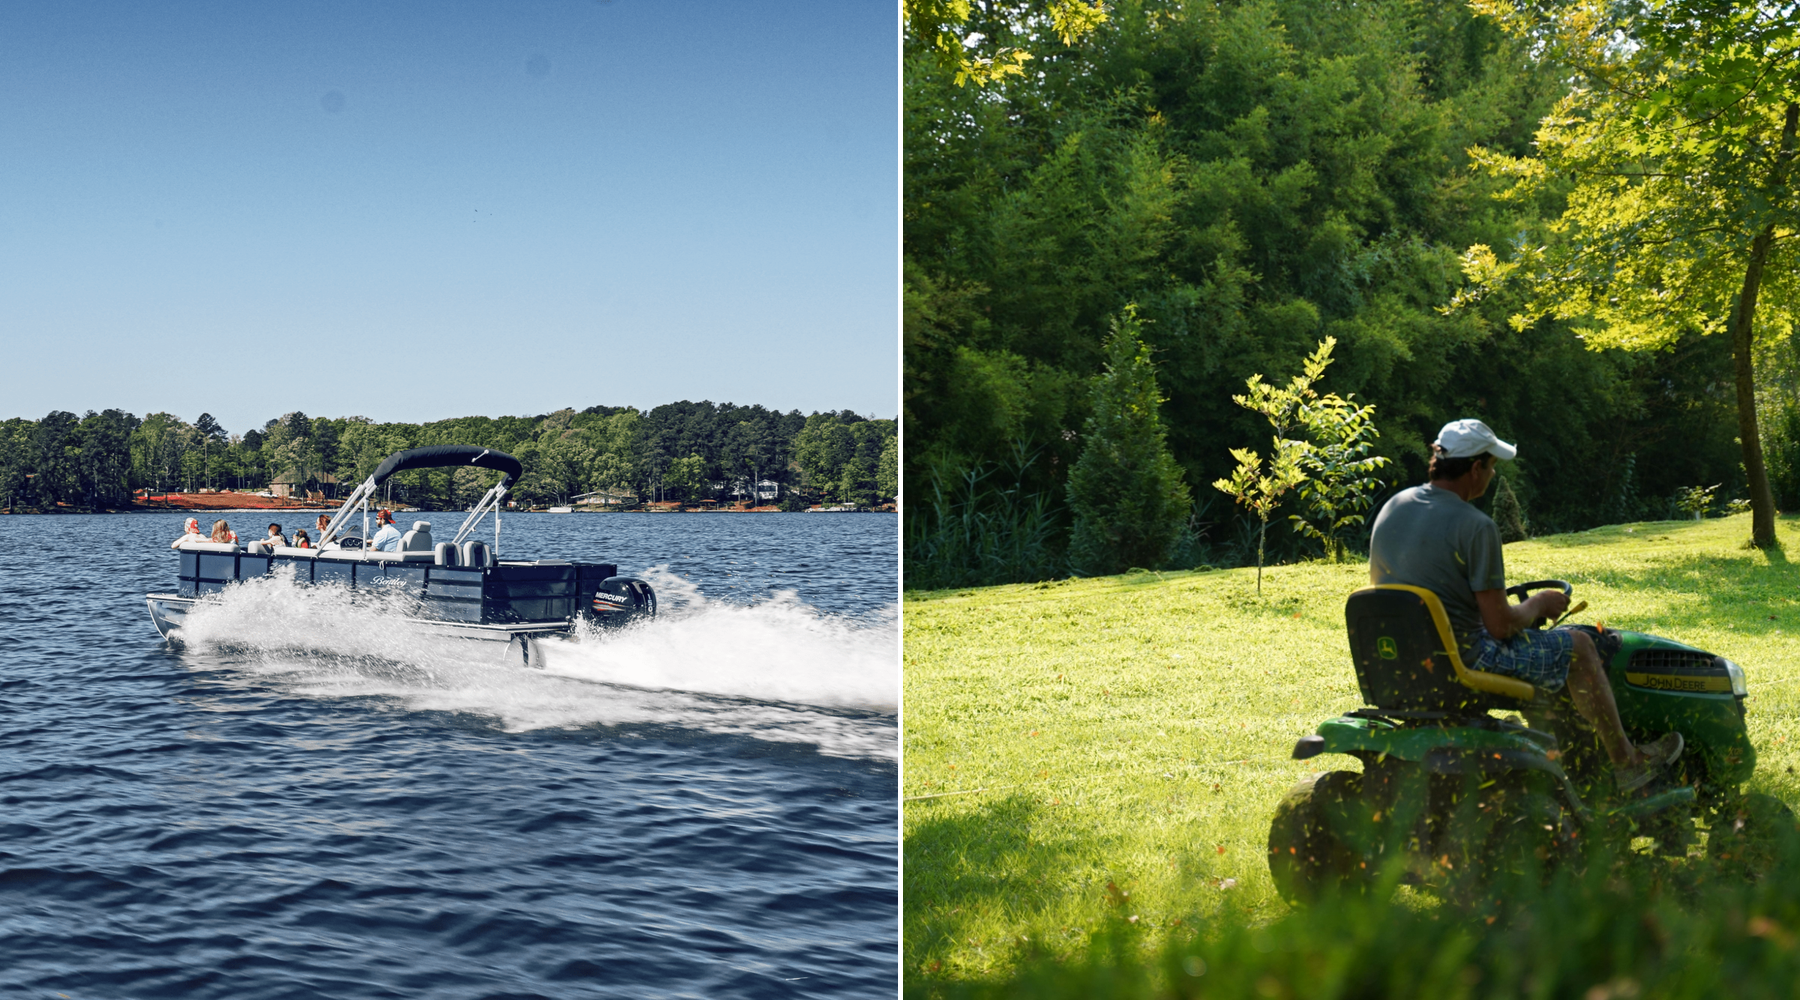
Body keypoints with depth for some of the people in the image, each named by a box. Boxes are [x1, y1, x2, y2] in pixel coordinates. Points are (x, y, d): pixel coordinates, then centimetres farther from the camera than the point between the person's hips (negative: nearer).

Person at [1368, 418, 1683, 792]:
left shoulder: (1391, 509, 1)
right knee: (1577, 645, 11)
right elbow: (1501, 625, -20)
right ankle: (1626, 761, 24)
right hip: (1465, 660, -8)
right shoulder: (1475, 526, -21)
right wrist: (1539, 604, 3)